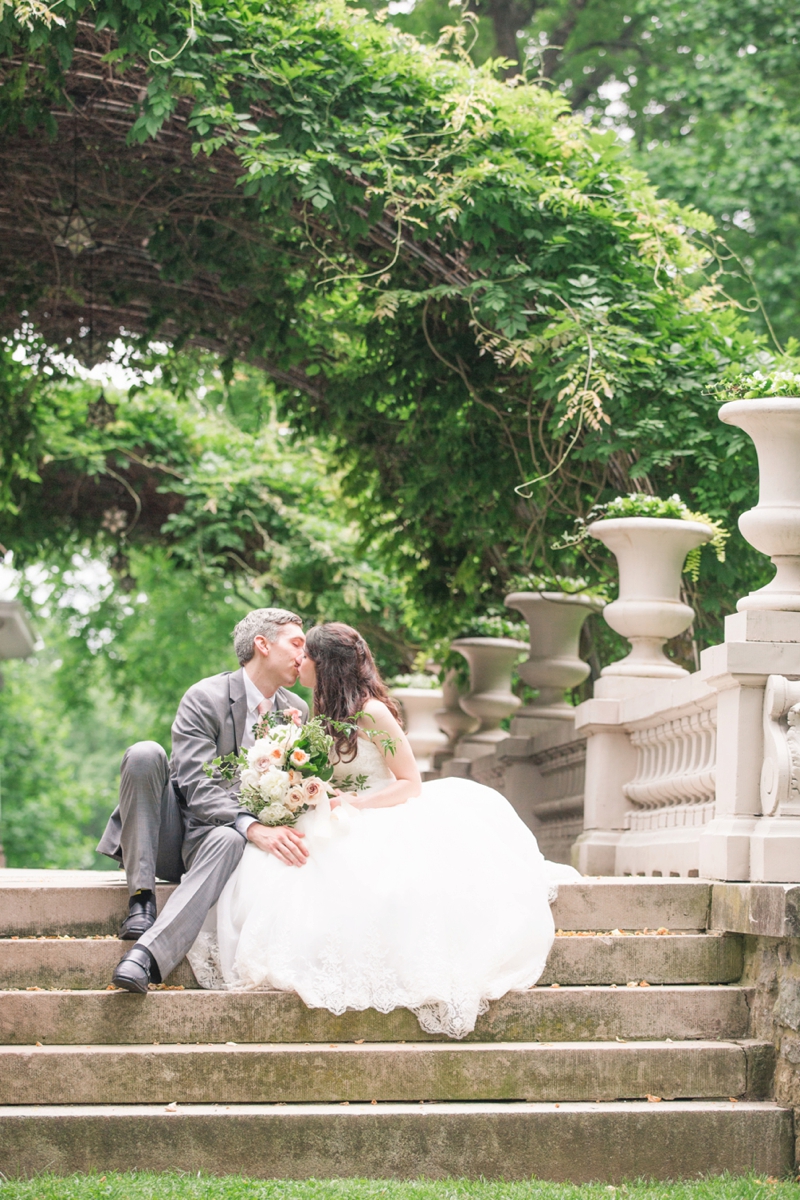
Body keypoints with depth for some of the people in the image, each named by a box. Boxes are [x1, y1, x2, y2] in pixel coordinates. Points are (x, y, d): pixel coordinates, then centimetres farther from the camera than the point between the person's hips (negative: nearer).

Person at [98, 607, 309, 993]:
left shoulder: (297, 711, 7)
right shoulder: (204, 698, -11)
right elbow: (199, 788, -22)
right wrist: (254, 827, -36)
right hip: (169, 833, -2)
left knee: (229, 839, -36)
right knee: (144, 754, -30)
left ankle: (147, 955, -55)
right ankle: (141, 899, -28)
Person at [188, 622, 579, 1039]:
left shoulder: (371, 713, -12)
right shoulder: (322, 712, 11)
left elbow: (410, 784, -11)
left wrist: (354, 803, -22)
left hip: (382, 820, -8)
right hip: (339, 831, 8)